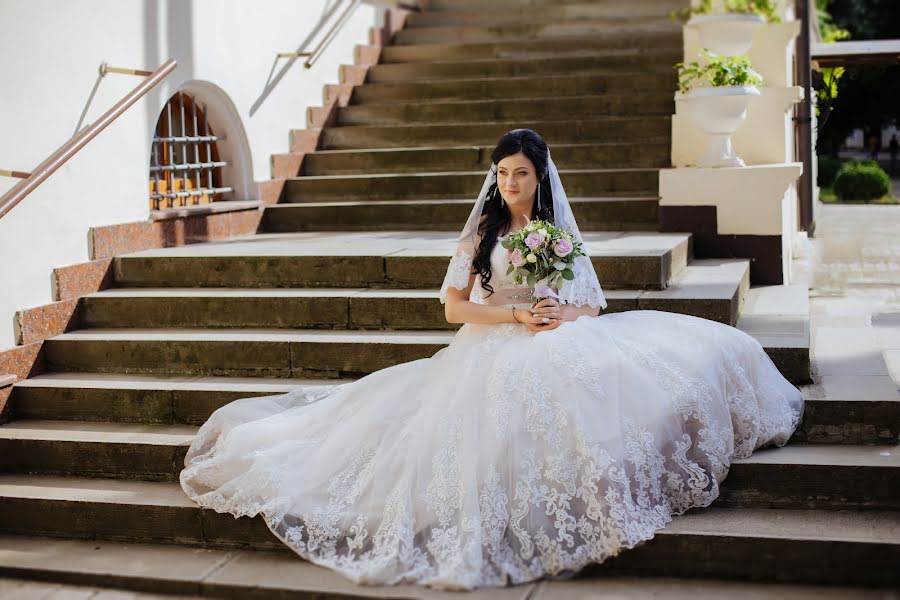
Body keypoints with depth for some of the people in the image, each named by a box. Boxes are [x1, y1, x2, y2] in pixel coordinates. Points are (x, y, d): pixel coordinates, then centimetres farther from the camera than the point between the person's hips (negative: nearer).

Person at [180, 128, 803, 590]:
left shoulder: (560, 232, 17)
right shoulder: (483, 230, 8)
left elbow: (592, 304, 13)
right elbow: (454, 305, 0)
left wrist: (562, 315, -11)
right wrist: (515, 316, -13)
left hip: (560, 342, 3)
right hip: (493, 350, -3)